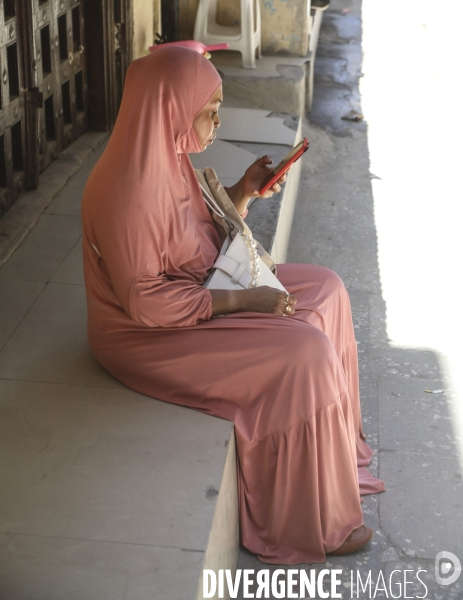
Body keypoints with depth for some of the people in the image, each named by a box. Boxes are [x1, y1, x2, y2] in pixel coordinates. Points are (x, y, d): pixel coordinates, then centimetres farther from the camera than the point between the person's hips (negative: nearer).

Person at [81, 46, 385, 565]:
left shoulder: (167, 158, 1)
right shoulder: (126, 191, -29)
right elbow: (145, 302, -28)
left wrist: (243, 192, -2)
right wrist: (240, 300, -25)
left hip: (197, 292, 10)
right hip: (149, 336, -10)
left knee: (325, 290, 9)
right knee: (304, 354, -20)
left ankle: (333, 447, 21)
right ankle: (305, 524, -4)